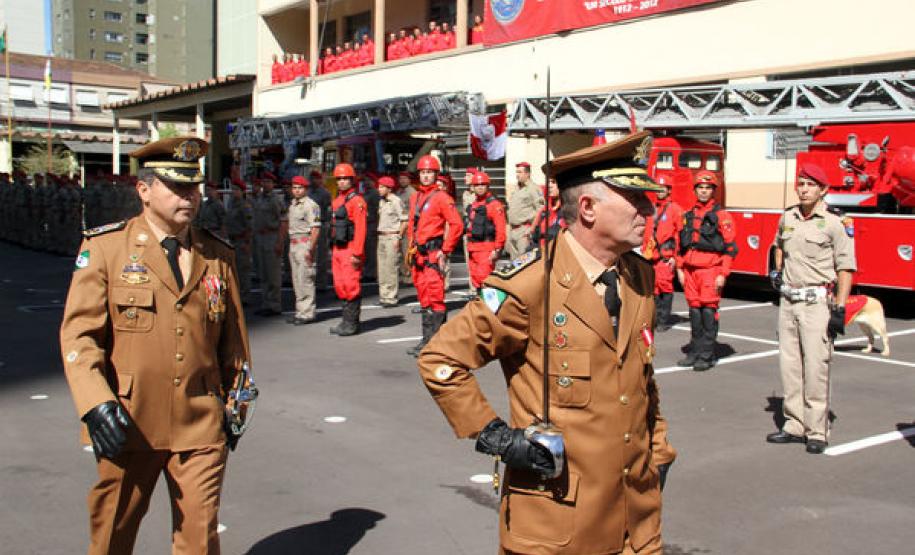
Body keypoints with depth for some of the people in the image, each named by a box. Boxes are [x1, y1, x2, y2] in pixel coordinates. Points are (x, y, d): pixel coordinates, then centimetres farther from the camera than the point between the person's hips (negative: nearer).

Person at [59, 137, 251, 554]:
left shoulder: (218, 255, 8)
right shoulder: (105, 247, -1)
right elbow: (78, 334, -5)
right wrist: (96, 406, -17)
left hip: (201, 428, 2)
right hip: (127, 426, -1)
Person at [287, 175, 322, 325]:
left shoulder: (310, 205, -11)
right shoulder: (292, 204, 16)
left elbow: (316, 229, -17)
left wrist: (310, 249, -22)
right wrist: (290, 247, 17)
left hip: (305, 244, -9)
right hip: (293, 244, 9)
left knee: (305, 279, -8)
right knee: (297, 280, 12)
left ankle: (307, 313, -4)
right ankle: (300, 311, 19)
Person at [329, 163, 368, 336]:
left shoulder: (357, 201, -11)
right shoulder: (337, 200, 17)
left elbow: (360, 229, -17)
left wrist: (357, 253, -21)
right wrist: (333, 249, 19)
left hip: (350, 249, -9)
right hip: (338, 250, 9)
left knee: (351, 286, -6)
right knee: (340, 286, 12)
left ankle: (352, 324, 0)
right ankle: (346, 320, 21)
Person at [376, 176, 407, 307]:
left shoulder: (396, 201, -10)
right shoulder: (381, 201, 14)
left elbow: (404, 221, -12)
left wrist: (398, 238, -16)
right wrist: (379, 234, 13)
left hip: (392, 237, -8)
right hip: (381, 237, 8)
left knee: (391, 268, -7)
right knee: (382, 268, 11)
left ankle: (391, 298, -3)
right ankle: (383, 296, 18)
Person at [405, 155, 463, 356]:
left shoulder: (441, 197, -8)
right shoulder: (415, 197, 15)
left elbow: (457, 225, -12)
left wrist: (445, 251, -12)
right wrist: (412, 248, 17)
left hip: (433, 254, -8)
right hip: (418, 254, 8)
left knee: (435, 298, -9)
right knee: (423, 296, 13)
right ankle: (428, 338, 21)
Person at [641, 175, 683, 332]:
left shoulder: (675, 209, 0)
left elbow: (680, 235, -4)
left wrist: (675, 256, -9)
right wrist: (644, 251, 16)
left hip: (666, 255, -5)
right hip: (650, 255, 5)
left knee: (664, 285, -10)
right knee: (652, 286, 6)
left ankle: (664, 320, -5)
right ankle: (654, 318, 15)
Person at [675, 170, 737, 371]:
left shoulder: (721, 215, -2)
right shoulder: (688, 215, 16)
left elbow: (730, 247, -5)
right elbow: (682, 243, 20)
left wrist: (723, 274, -10)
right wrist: (680, 268, 13)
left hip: (710, 270, -5)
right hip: (690, 270, 5)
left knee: (708, 310, -6)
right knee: (694, 310, 7)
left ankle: (707, 355, -1)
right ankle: (695, 351, 15)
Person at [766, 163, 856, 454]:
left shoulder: (835, 223, -8)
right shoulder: (787, 217, 10)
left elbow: (845, 269, -9)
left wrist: (839, 309, -15)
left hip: (817, 302, -6)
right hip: (788, 301, 6)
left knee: (816, 367, -6)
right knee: (789, 365, 8)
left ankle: (817, 432, 2)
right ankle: (794, 425, 18)